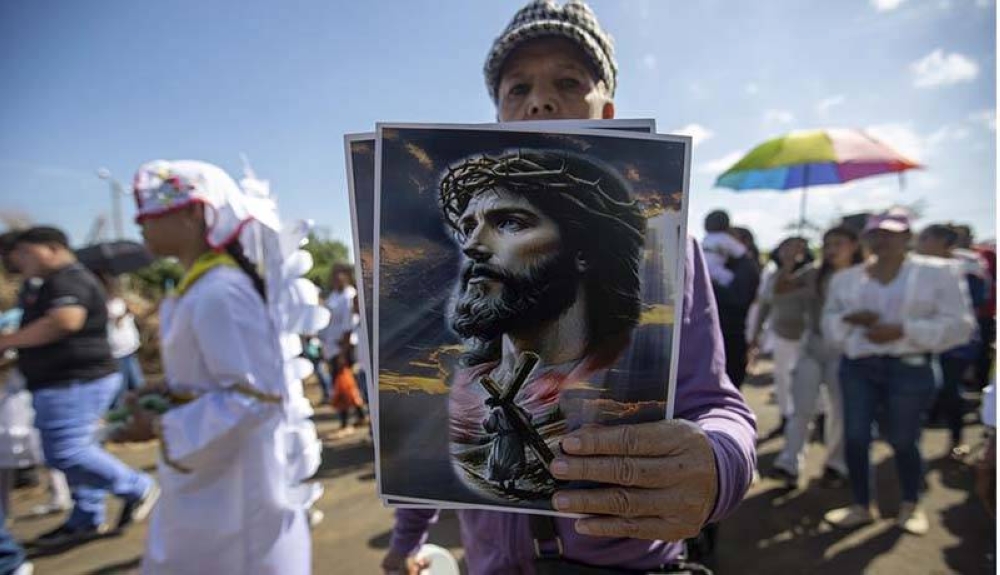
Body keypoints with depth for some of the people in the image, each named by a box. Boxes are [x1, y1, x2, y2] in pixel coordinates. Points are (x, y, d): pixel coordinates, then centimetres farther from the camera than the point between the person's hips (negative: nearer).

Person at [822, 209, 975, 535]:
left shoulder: (935, 272, -2)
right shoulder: (845, 278, 8)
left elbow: (959, 324, -7)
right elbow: (829, 323, 10)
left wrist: (902, 330, -18)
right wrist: (850, 319, -13)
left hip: (910, 369, -3)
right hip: (856, 367, 3)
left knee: (902, 441, 8)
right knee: (855, 438, 2)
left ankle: (911, 505, 34)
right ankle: (861, 506, 20)